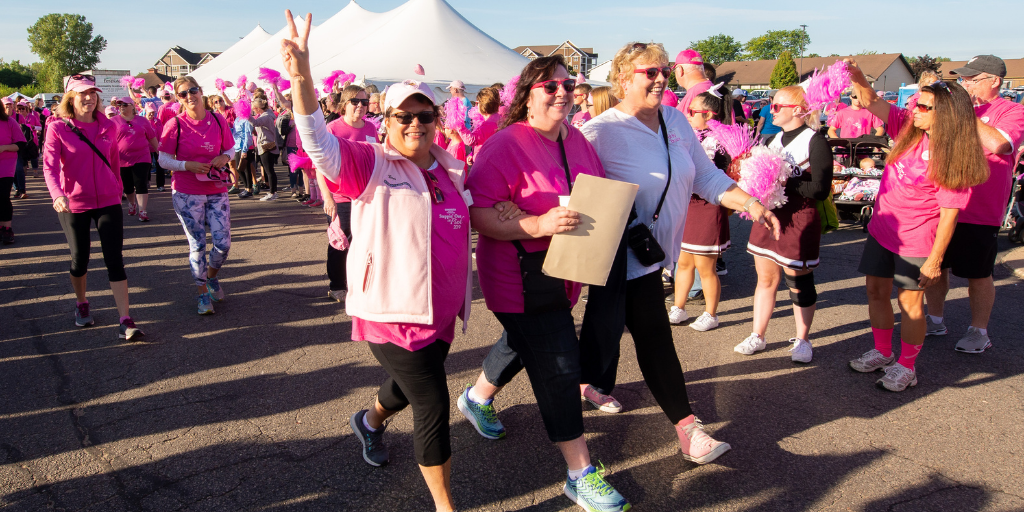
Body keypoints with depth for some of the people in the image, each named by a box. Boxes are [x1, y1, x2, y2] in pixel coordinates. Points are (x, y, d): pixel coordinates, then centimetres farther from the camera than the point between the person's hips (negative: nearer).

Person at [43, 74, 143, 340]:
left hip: (108, 201, 2)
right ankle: (81, 304, 39)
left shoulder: (108, 127, 1)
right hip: (74, 204, -1)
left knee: (115, 259, -6)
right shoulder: (57, 129, -8)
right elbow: (49, 167, -18)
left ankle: (125, 321, -7)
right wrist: (57, 195, -35)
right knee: (80, 259, 11)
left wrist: (118, 188, 21)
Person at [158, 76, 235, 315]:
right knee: (197, 244, 3)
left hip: (217, 190, 2)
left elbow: (230, 149, 13)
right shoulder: (175, 125, -6)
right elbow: (164, 160, -3)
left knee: (223, 242, -1)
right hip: (186, 193, -2)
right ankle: (203, 294, 19)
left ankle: (212, 277, 31)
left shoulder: (218, 121, 2)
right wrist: (188, 165, -18)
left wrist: (224, 158, -9)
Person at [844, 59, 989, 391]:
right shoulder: (908, 129, -2)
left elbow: (949, 213, -18)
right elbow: (872, 102, -4)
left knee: (909, 302, 5)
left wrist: (934, 260, -18)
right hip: (881, 230, 6)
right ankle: (882, 352, 34)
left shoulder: (952, 157, -18)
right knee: (876, 290, 15)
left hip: (915, 241, -6)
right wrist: (857, 78, -25)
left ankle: (906, 367, 23)